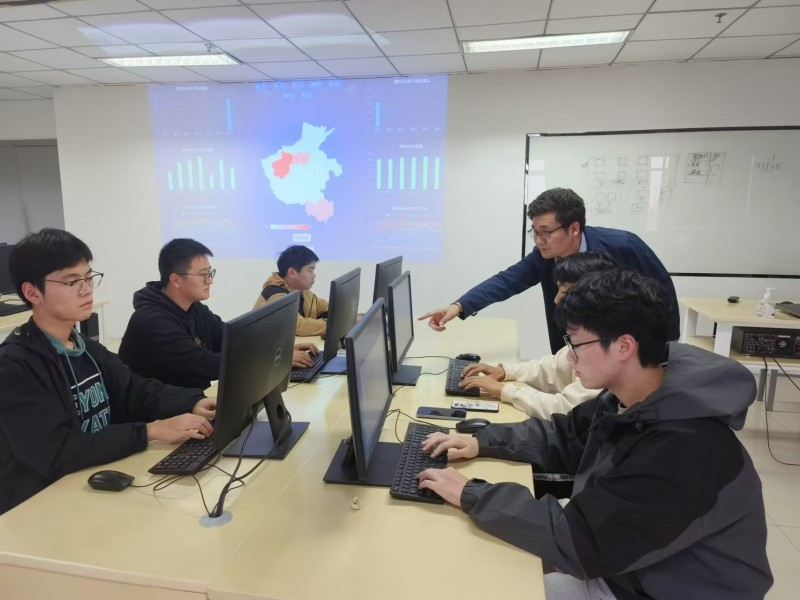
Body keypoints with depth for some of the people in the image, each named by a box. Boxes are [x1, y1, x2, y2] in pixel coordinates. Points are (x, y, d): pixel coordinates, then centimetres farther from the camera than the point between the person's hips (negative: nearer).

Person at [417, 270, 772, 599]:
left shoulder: (683, 449, -35)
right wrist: (481, 442, -4)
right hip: (624, 558, 7)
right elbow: (563, 436, 7)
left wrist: (470, 496, -26)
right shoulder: (628, 401, -7)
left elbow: (577, 539, -33)